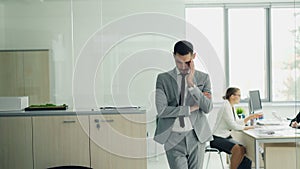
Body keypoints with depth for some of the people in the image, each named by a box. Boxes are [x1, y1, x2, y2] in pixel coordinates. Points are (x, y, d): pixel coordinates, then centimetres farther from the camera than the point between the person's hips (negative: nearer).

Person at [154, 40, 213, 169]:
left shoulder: (203, 78, 5)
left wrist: (191, 84, -15)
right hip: (173, 138, -1)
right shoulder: (163, 79, 1)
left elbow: (208, 108, -6)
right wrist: (191, 108, -9)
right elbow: (161, 110, -10)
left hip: (196, 136, 2)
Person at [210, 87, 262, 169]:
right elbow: (233, 125, -23)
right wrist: (247, 127, -16)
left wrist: (250, 117, 6)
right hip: (217, 138, -10)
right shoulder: (226, 107, -17)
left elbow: (238, 122, 14)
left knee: (243, 149, -4)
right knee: (238, 149, -28)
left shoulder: (231, 107, 12)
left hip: (226, 137, 10)